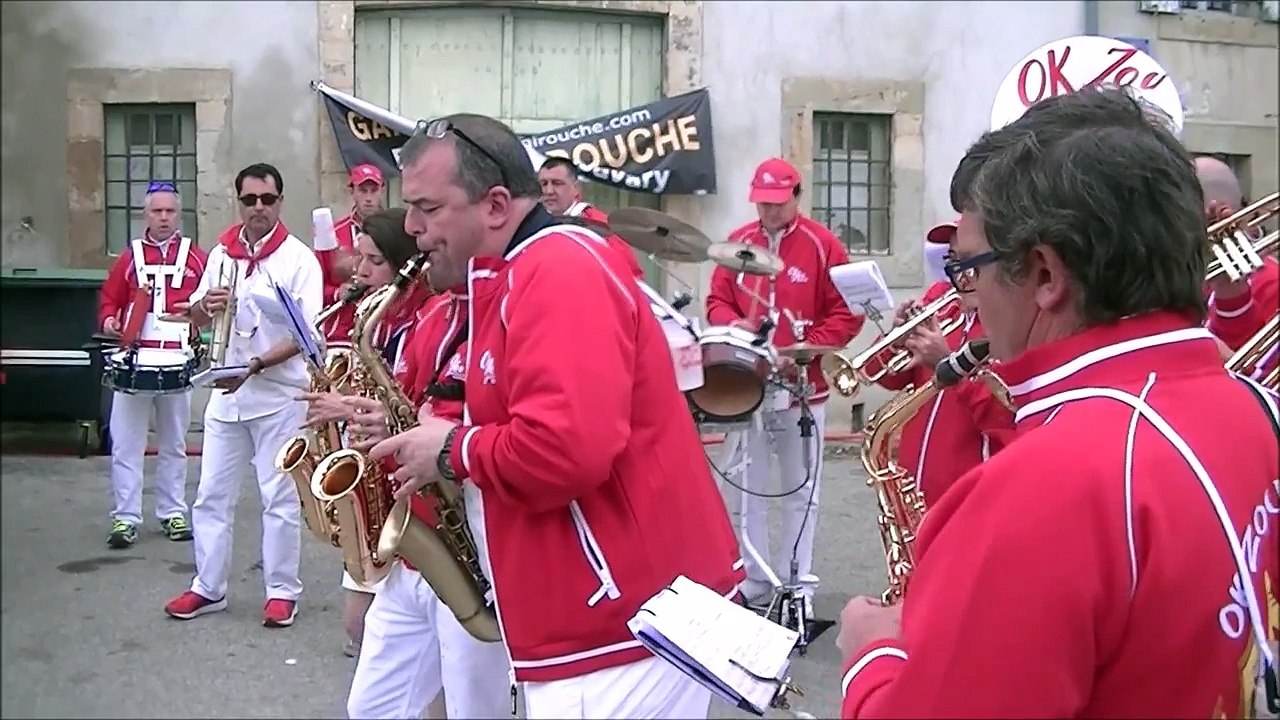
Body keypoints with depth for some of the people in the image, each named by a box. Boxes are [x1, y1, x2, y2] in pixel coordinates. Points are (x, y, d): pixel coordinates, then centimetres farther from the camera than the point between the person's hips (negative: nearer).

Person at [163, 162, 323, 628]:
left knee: (280, 499, 3)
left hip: (280, 395, -5)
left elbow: (306, 334, -14)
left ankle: (282, 591, 15)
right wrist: (204, 306, -11)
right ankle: (209, 588, 23)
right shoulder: (221, 253, 7)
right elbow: (197, 320, 13)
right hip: (225, 394, 5)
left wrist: (255, 365, -25)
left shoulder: (298, 258, -8)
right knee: (211, 495, 10)